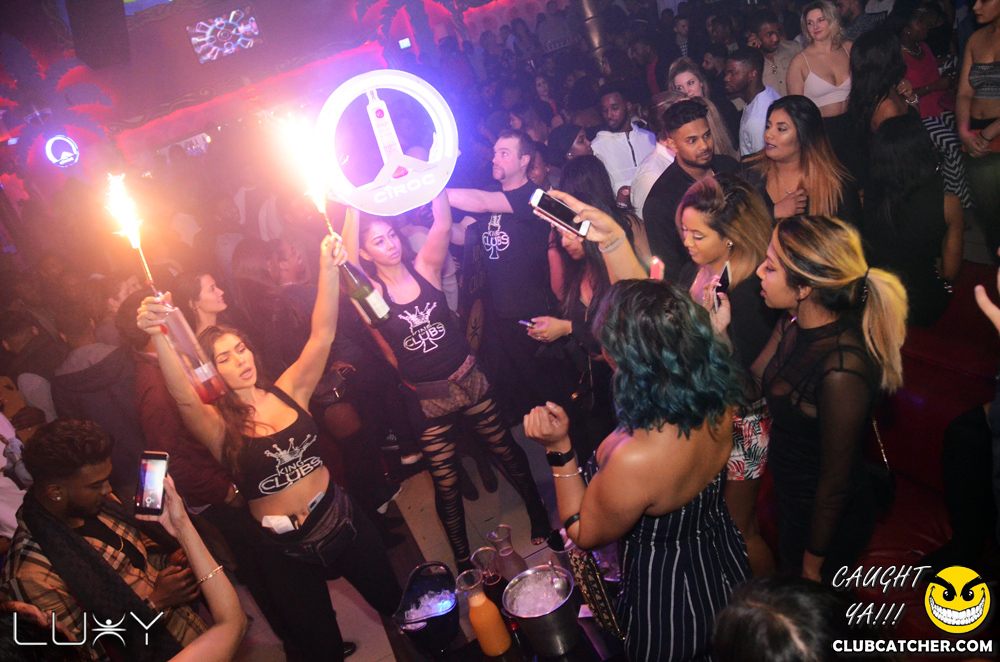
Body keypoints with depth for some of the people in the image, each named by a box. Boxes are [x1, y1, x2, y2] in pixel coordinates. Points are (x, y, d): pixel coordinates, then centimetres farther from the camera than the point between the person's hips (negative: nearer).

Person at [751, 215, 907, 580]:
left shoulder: (841, 371, -36)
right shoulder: (795, 325, -11)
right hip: (793, 496, 7)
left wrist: (813, 561, -12)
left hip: (827, 517, -7)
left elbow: (835, 479, -25)